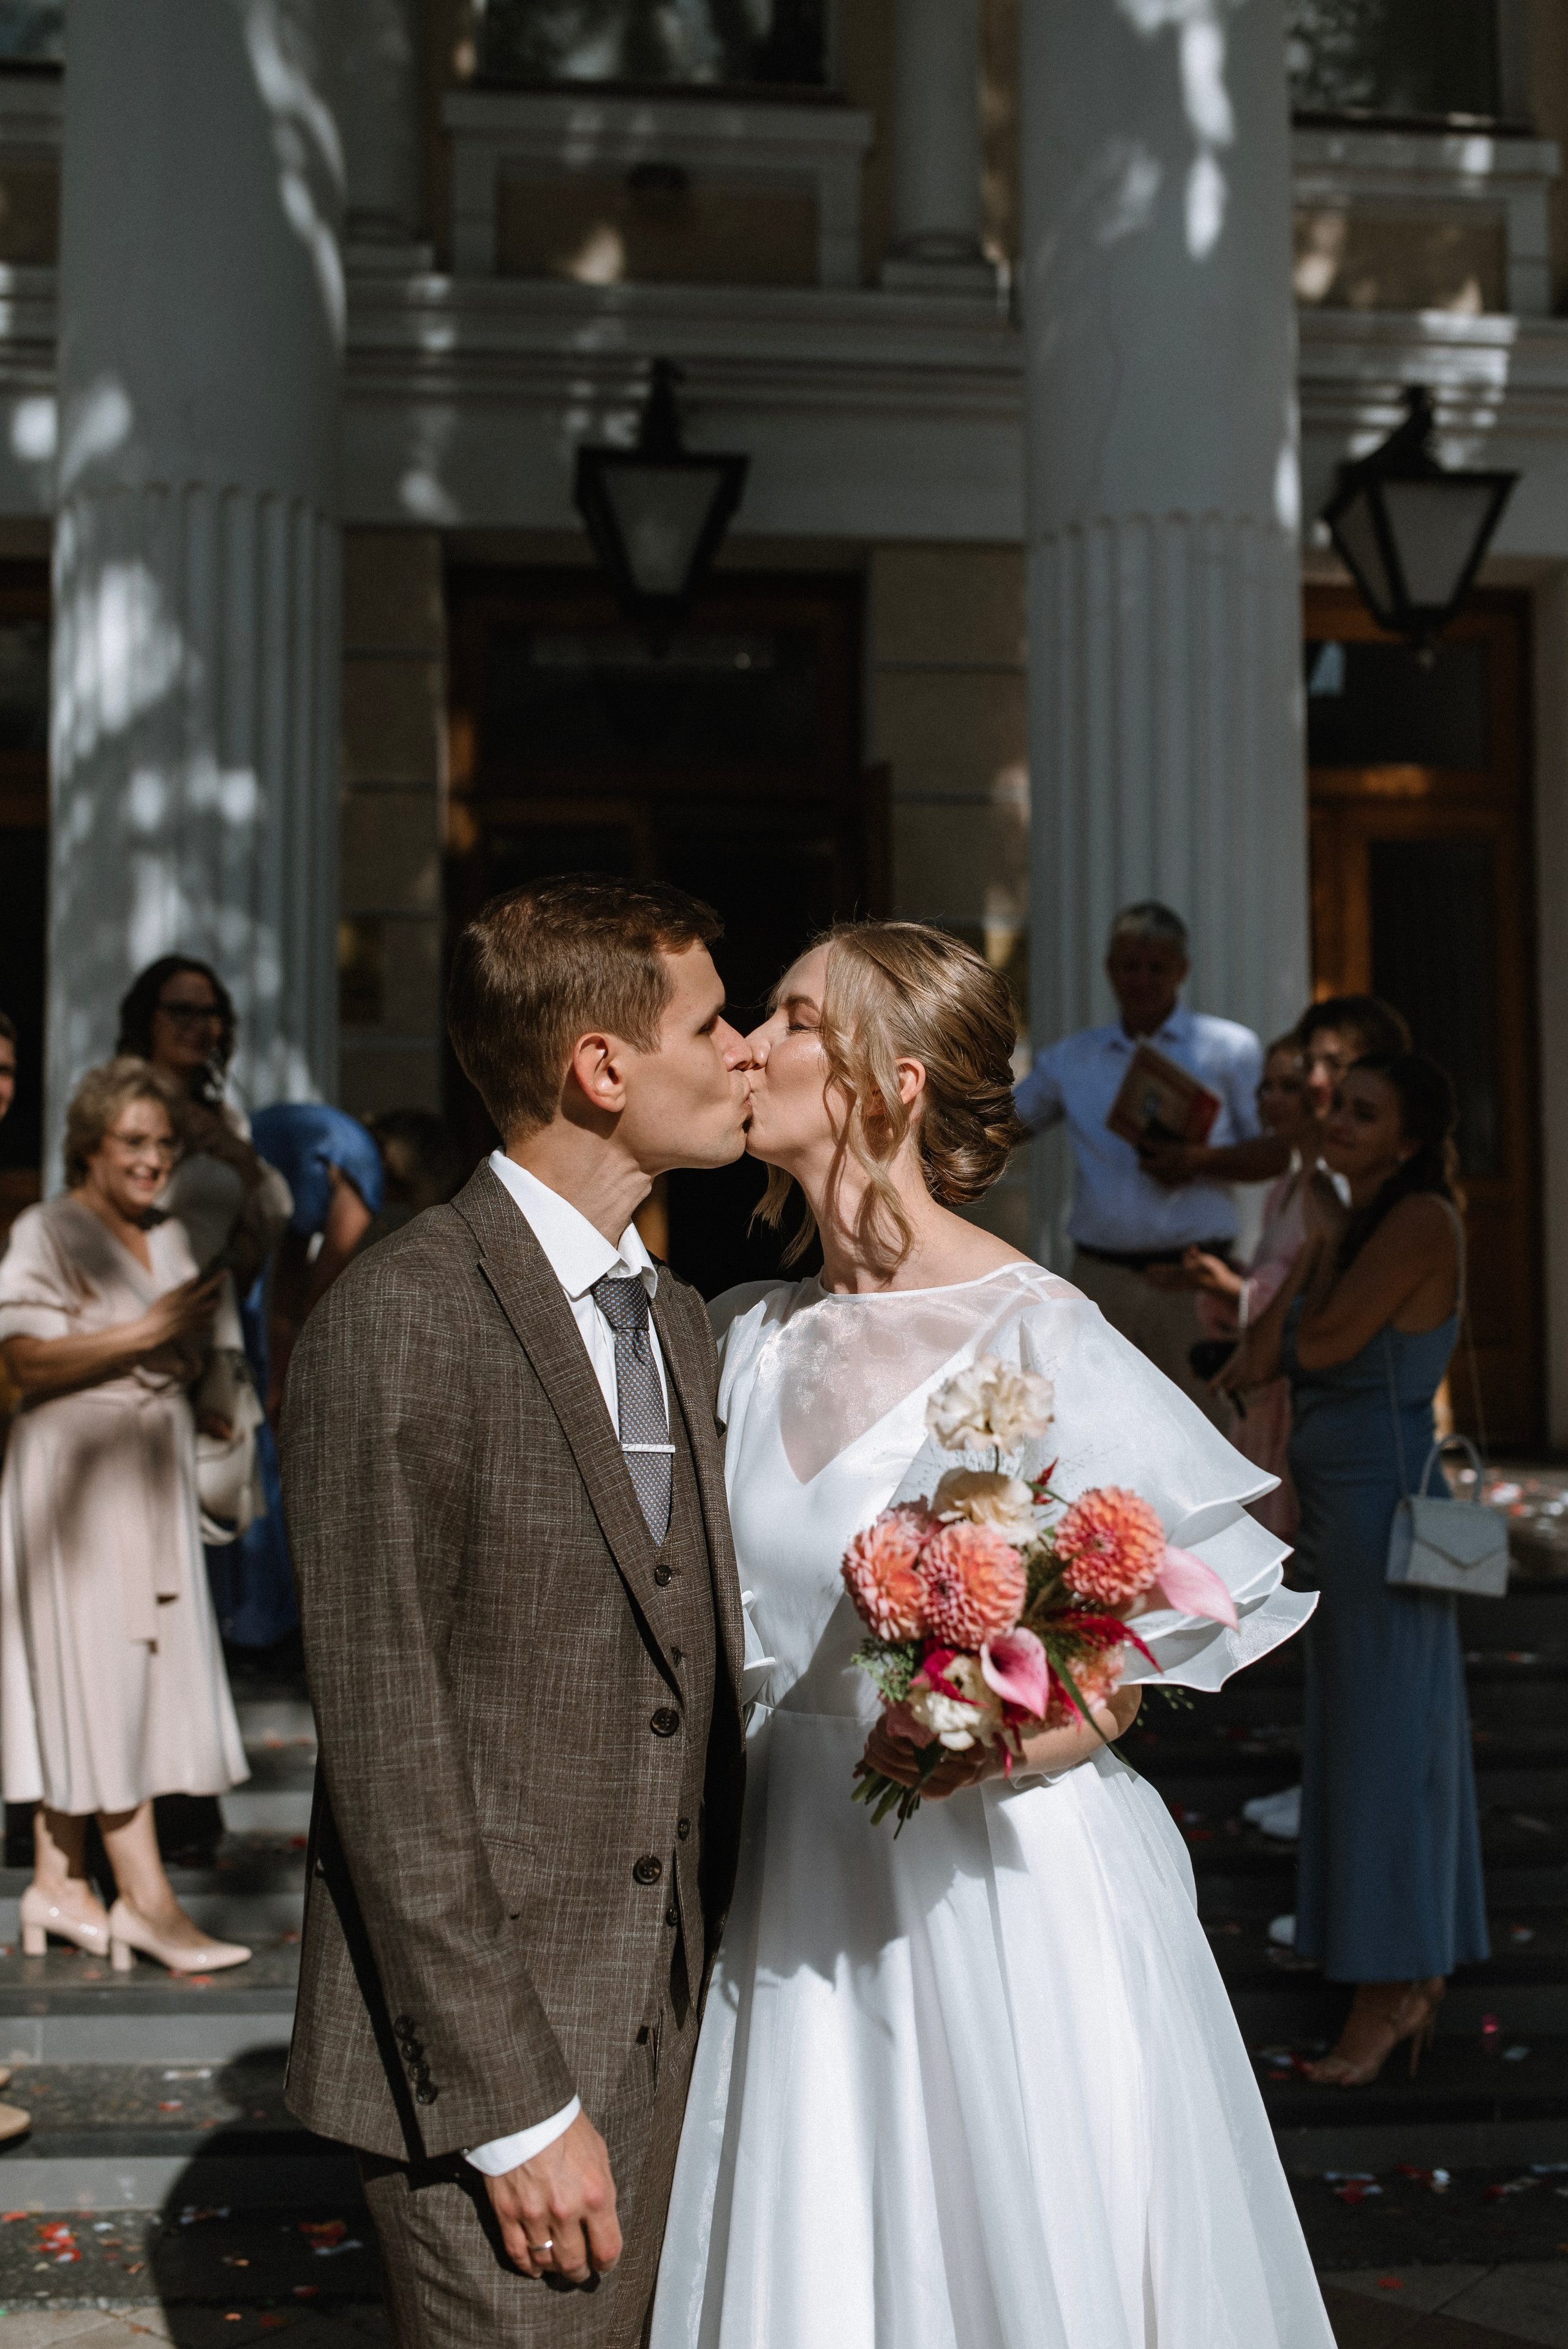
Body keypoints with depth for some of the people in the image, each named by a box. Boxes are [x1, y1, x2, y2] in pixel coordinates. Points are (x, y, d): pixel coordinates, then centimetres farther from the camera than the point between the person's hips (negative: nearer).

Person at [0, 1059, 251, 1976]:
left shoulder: (173, 1238, 15)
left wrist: (197, 1337, -2)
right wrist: (146, 1332, -21)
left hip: (154, 1474, 7)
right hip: (76, 1472, -7)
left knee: (80, 1685, 10)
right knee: (102, 1671, -6)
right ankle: (147, 1898, -5)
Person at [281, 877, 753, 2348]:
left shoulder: (675, 1319, 12)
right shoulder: (398, 1321, -15)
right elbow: (383, 1743, -17)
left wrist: (717, 1991, 12)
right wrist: (514, 2102, -17)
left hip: (670, 2035, 7)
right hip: (479, 2047, -7)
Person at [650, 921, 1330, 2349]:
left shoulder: (1037, 1339, -16)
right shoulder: (752, 1334, 4)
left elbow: (1236, 1589, -10)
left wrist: (1053, 1726, -21)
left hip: (1002, 1883, -5)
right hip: (805, 1887, 5)